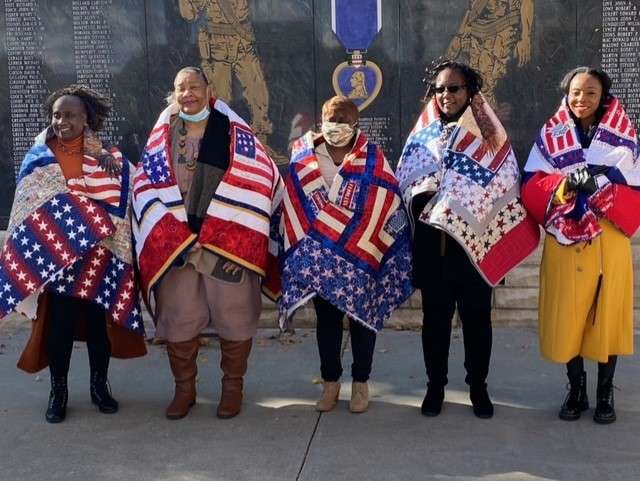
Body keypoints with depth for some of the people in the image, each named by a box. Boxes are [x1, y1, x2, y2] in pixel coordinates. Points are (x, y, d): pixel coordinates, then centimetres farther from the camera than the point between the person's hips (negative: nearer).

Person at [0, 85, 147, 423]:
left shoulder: (110, 159, 2)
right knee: (58, 324, 2)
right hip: (53, 257, 0)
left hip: (97, 259, 0)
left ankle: (99, 385, 23)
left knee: (99, 322, 8)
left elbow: (118, 207, 2)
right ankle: (58, 390, 17)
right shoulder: (37, 159, 4)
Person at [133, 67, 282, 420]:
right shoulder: (161, 137, 9)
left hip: (230, 244, -2)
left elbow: (259, 181, -5)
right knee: (177, 318, 6)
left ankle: (232, 386, 22)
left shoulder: (234, 132, 1)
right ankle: (184, 388, 23)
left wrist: (239, 240, -12)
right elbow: (146, 188, 5)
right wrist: (176, 240, -7)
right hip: (173, 244, 2)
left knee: (234, 318, 4)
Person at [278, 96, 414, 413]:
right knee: (326, 318, 9)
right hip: (318, 256, 1)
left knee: (363, 316, 5)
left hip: (361, 255, -1)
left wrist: (367, 244, -8)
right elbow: (292, 204, 7)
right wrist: (301, 249, 2)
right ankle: (330, 381, 22)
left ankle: (361, 382, 20)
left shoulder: (372, 158, 1)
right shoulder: (303, 157, 5)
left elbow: (389, 204, 0)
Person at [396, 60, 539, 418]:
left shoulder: (488, 133, 2)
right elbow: (405, 183, 7)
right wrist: (426, 206, -10)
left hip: (475, 240, -1)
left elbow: (507, 184, -2)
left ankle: (478, 386, 21)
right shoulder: (423, 133, 8)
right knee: (435, 316, 8)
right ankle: (436, 385, 21)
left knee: (477, 316, 6)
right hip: (432, 242, 2)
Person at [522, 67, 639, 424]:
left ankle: (605, 393, 19)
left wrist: (602, 188, -20)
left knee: (607, 314, 5)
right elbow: (532, 186, -3)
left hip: (608, 241, 0)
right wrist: (567, 183, -20)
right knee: (567, 315, 4)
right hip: (564, 240, 1)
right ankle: (576, 390, 19)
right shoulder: (551, 135, 5)